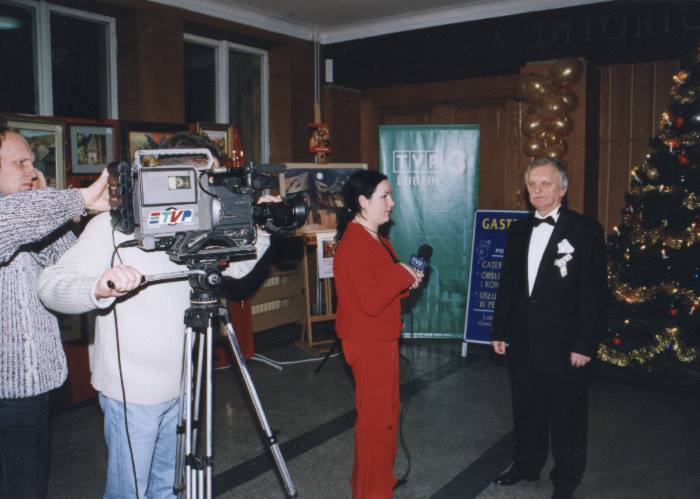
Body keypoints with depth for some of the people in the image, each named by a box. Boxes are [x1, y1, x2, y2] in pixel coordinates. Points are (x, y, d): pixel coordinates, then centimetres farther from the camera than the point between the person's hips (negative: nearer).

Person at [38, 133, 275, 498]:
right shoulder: (115, 224, -15)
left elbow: (236, 265, 15)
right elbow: (51, 285, -23)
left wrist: (262, 228, -2)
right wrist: (99, 288, -43)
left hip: (181, 385, 7)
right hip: (132, 390, -6)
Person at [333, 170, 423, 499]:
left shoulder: (376, 240, 11)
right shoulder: (354, 246, -21)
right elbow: (371, 303, -27)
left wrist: (408, 281, 1)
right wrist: (402, 275, -18)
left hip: (382, 339, 10)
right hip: (367, 344, -10)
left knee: (386, 412, 19)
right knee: (376, 416, 2)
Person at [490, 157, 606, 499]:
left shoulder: (585, 230, -8)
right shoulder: (518, 230, 8)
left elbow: (593, 291, -11)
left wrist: (584, 344, -14)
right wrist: (500, 331, 9)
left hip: (564, 344, -5)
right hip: (523, 341, 5)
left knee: (567, 416, 9)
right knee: (526, 411, 18)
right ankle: (526, 465, 38)